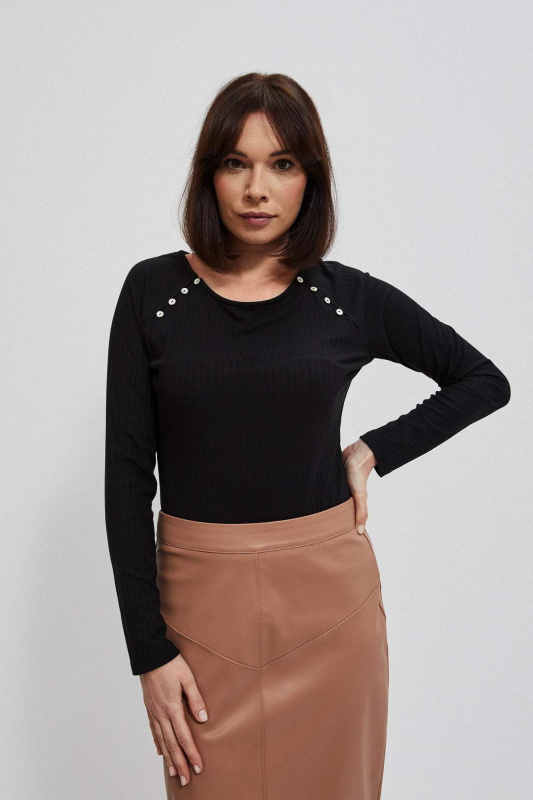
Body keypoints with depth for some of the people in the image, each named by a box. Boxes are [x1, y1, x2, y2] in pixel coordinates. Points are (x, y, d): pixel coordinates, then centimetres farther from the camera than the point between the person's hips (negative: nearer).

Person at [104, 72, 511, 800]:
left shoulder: (351, 299, -1)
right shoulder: (153, 291, -3)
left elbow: (484, 381, 11)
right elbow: (128, 473, -4)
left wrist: (374, 452, -1)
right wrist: (148, 650, -7)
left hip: (326, 594, 1)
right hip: (201, 599, 0)